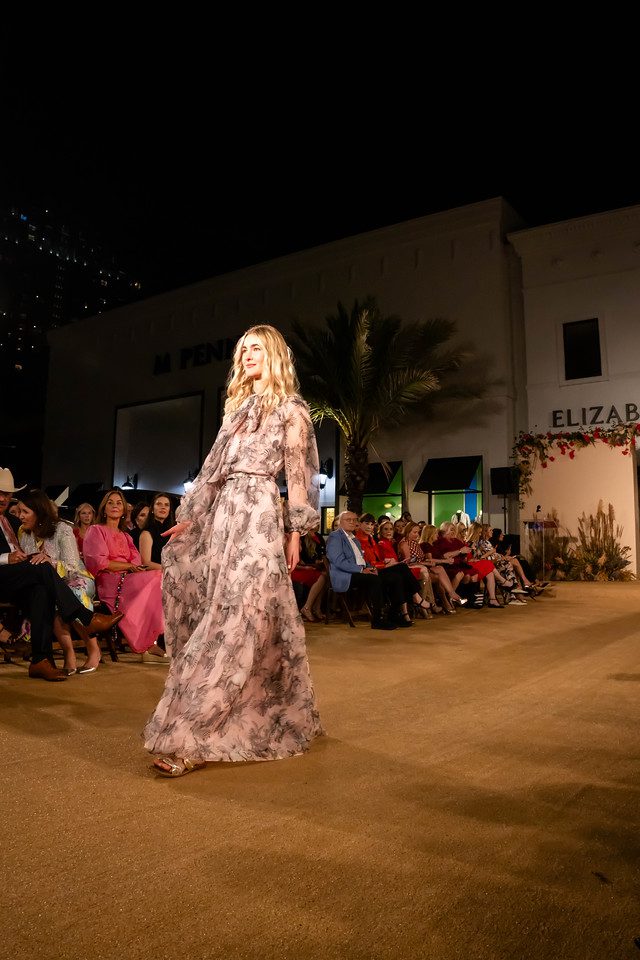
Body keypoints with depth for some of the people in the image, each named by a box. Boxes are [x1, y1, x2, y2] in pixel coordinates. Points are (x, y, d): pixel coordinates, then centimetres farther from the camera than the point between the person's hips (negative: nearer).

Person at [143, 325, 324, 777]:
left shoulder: (290, 408, 4)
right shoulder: (238, 407, 23)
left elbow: (298, 475, -2)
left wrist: (295, 532, -7)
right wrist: (192, 517, 16)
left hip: (257, 515, -7)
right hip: (221, 514, 8)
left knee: (235, 621, -11)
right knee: (220, 615, 6)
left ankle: (196, 739, -10)